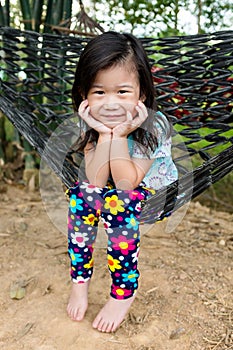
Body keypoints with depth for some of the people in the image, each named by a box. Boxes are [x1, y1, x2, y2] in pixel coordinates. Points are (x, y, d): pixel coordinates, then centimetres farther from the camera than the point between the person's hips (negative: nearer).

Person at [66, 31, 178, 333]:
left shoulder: (153, 126, -25)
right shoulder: (92, 122, -13)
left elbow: (126, 182, -30)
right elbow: (96, 180, -21)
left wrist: (120, 136, -33)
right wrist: (104, 134, -30)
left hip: (157, 193, -4)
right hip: (112, 191, 4)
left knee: (119, 204, -33)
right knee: (82, 195, -25)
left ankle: (124, 292, -15)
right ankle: (80, 279, -9)